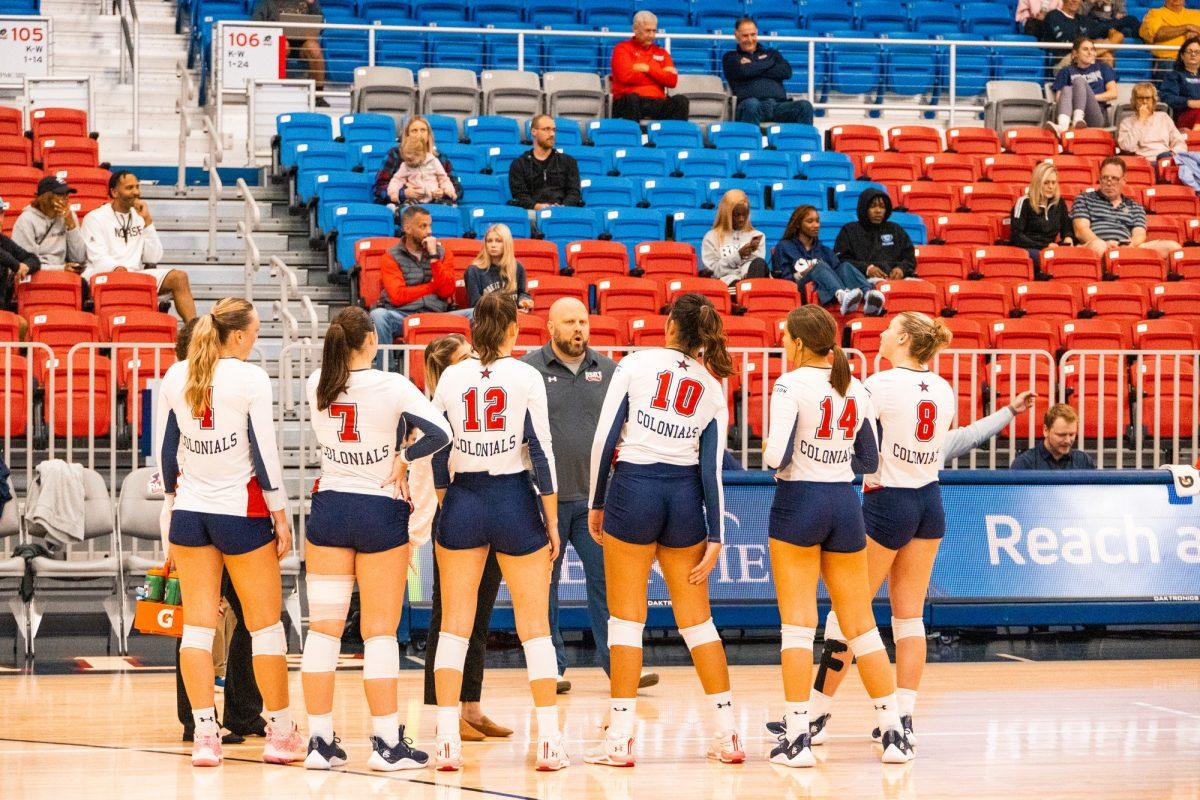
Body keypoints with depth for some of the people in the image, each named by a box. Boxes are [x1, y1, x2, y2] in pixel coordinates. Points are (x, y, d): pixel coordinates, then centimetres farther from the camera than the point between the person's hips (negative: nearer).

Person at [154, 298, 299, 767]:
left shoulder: (175, 378, 3)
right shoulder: (250, 379, -11)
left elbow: (165, 451, 9)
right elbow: (265, 452, -11)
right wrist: (280, 516, -3)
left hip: (189, 512, 4)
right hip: (241, 512, -4)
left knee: (198, 623, 4)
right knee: (265, 623, 6)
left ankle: (204, 734, -1)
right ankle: (280, 733, 11)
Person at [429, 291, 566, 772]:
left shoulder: (451, 378, 2)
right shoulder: (526, 376, -5)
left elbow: (435, 452, 3)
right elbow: (542, 451, -7)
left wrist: (443, 509, 13)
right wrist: (552, 520, 0)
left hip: (463, 502, 2)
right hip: (515, 502, -2)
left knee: (454, 626, 7)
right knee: (535, 627, 4)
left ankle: (447, 741, 0)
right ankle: (549, 741, 2)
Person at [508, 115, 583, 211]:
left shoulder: (568, 161, 22)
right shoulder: (519, 164, 17)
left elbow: (574, 192, 10)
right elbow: (519, 195, 4)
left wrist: (563, 207, -13)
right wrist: (536, 206, -18)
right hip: (532, 211, 0)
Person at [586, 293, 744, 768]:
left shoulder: (636, 363, -2)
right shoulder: (712, 388, 6)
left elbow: (605, 437, -6)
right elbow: (711, 468, 2)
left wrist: (596, 503, 3)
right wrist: (715, 537, 2)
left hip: (633, 487, -3)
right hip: (685, 496, 3)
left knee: (626, 616, 2)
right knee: (695, 617, 11)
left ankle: (620, 739, -1)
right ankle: (727, 735, 11)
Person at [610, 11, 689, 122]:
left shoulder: (661, 53, 22)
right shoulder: (623, 48, 11)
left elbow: (672, 81, 8)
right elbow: (626, 76, -6)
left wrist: (648, 69, -1)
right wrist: (660, 74, 4)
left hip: (658, 103, 3)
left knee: (681, 100, -25)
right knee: (631, 99, -38)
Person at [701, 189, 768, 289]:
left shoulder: (757, 236, 26)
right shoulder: (712, 237, 18)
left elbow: (759, 266, 17)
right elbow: (713, 270, 7)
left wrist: (752, 254, -5)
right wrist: (737, 256, -4)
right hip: (727, 282, -2)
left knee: (759, 263, -36)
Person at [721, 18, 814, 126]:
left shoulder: (771, 53, 30)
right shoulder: (731, 57, 22)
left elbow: (787, 72, 10)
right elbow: (743, 72, -1)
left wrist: (753, 67, 7)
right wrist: (768, 63, 13)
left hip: (778, 105, 3)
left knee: (805, 106, -27)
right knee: (751, 104, -41)